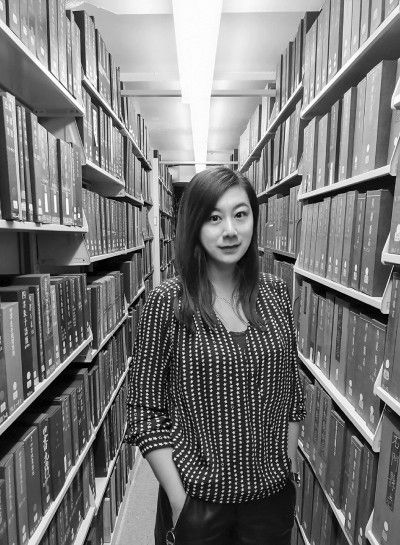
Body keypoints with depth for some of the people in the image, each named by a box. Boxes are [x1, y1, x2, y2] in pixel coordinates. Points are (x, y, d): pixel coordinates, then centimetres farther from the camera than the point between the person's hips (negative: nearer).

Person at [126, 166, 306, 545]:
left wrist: (290, 465, 4)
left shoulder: (275, 293, -6)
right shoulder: (167, 302, -17)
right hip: (197, 499, -3)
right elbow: (145, 410, -12)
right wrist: (179, 500, -11)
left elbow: (291, 390, 4)